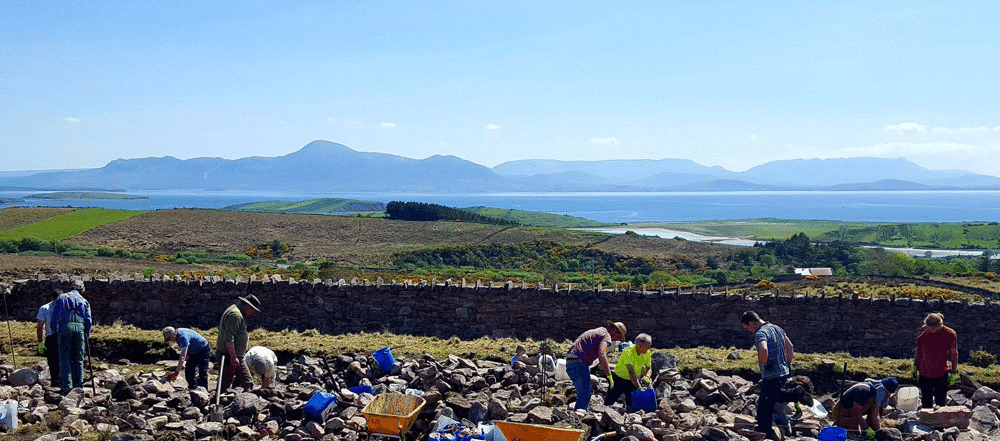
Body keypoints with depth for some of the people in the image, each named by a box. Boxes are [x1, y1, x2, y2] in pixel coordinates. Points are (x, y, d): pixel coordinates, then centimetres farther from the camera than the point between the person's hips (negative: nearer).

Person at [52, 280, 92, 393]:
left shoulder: (61, 297, 17)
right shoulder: (84, 301, 17)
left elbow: (54, 315, 13)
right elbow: (88, 320, 11)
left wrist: (56, 330, 19)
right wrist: (87, 336, 16)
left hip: (64, 327, -1)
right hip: (79, 327, 1)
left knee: (65, 358, 1)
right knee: (78, 359, 8)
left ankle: (66, 384, -5)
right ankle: (78, 383, 6)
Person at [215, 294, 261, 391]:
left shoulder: (239, 314, 16)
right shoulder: (235, 315, -19)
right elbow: (228, 338, -26)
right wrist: (233, 357, -26)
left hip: (237, 356, 11)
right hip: (229, 356, -11)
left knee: (247, 383, 9)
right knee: (225, 386, -6)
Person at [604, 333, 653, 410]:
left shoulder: (647, 353, -12)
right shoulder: (629, 352, -31)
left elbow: (648, 367, 9)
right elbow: (631, 373, -40)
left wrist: (646, 376, -8)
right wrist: (639, 388, -47)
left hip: (634, 380, 4)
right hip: (620, 378, -4)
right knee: (609, 401, 5)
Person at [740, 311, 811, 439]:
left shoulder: (760, 333, -20)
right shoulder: (777, 328, 9)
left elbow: (763, 350, -40)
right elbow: (790, 347, 18)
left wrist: (763, 363, -21)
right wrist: (788, 365, 24)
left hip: (771, 376, -9)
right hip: (784, 372, 9)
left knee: (764, 407, 1)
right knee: (775, 395, 33)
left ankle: (764, 434, 6)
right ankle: (797, 393, 16)